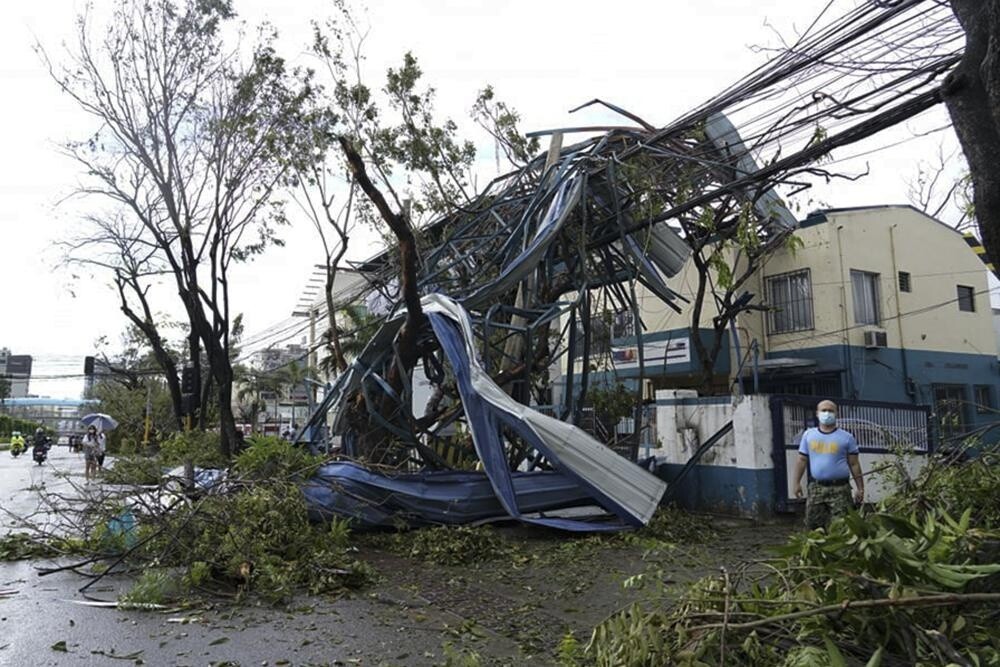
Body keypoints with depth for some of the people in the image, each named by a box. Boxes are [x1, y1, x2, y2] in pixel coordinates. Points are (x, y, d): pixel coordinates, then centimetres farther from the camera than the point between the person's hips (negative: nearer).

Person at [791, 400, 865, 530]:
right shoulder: (808, 435, 10)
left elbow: (854, 464, 4)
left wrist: (860, 488, 0)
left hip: (840, 489, -2)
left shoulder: (846, 437, 3)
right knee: (813, 524, 5)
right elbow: (802, 460, 11)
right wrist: (796, 482, 3)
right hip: (816, 488, 3)